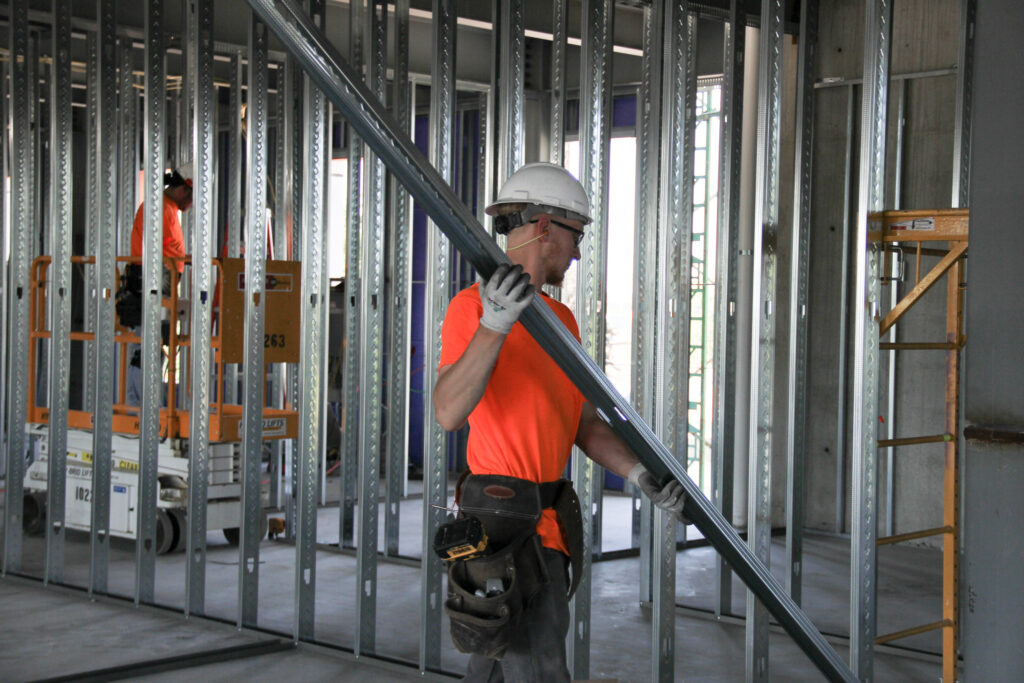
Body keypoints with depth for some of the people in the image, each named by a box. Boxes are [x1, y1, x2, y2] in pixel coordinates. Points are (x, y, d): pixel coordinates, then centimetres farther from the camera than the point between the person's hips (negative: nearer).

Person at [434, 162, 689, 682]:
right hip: (507, 524, -9)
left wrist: (642, 476, -4)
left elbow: (586, 427, 13)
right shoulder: (472, 306, -11)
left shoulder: (561, 320, 16)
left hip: (544, 522, 9)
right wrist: (494, 325, -36)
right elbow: (449, 413, -25)